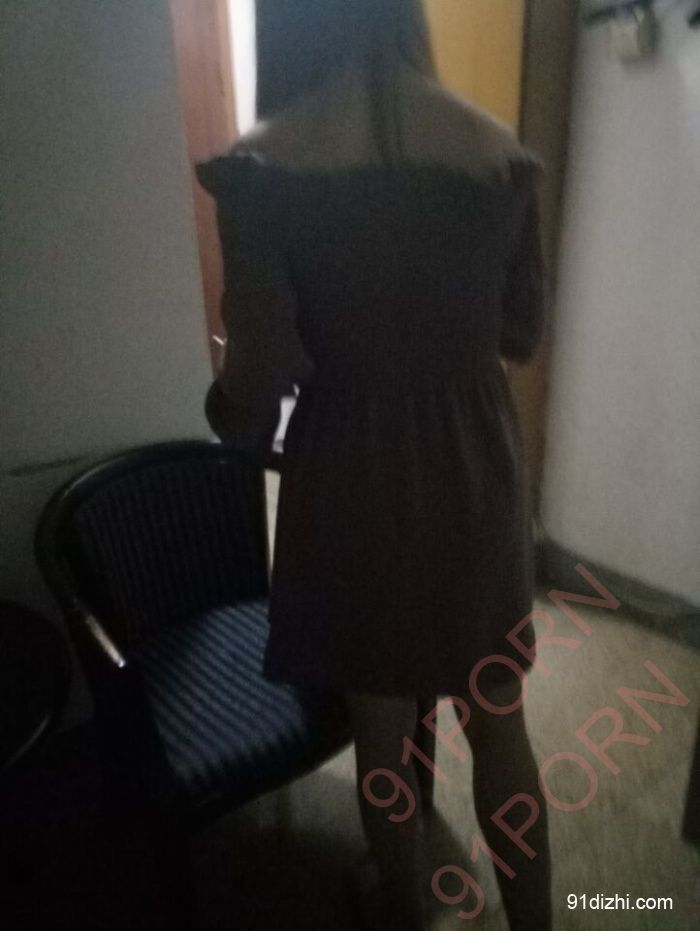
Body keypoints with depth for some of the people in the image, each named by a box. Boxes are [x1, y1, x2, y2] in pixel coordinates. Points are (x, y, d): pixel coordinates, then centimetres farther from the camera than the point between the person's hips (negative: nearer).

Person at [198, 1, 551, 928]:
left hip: (352, 476, -2)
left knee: (383, 726, 21)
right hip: (476, 465, 3)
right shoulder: (500, 154, -3)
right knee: (499, 720, 22)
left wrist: (232, 418, 8)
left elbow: (259, 376, -14)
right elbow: (522, 333, 5)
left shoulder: (262, 169, -13)